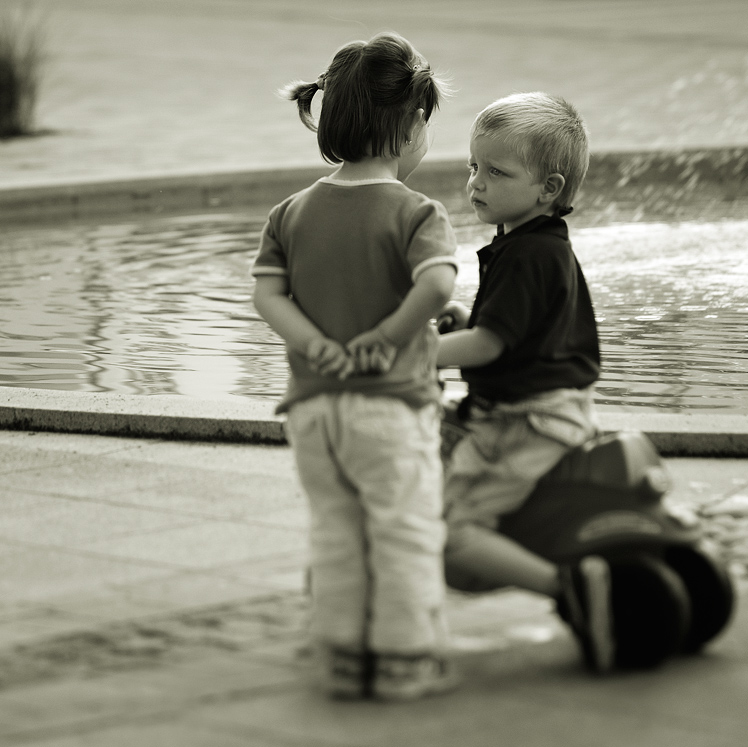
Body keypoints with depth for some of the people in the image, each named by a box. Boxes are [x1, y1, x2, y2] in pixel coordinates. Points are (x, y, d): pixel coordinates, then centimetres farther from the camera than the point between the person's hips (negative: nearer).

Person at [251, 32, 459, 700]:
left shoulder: (293, 213, 7)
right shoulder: (415, 212, -9)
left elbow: (267, 293, -2)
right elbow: (438, 283, -26)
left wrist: (319, 347, -9)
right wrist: (391, 335, -14)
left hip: (313, 405, 5)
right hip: (391, 404, -5)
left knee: (337, 534, 13)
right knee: (406, 531, 5)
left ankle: (345, 657, 17)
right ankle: (407, 660, 8)